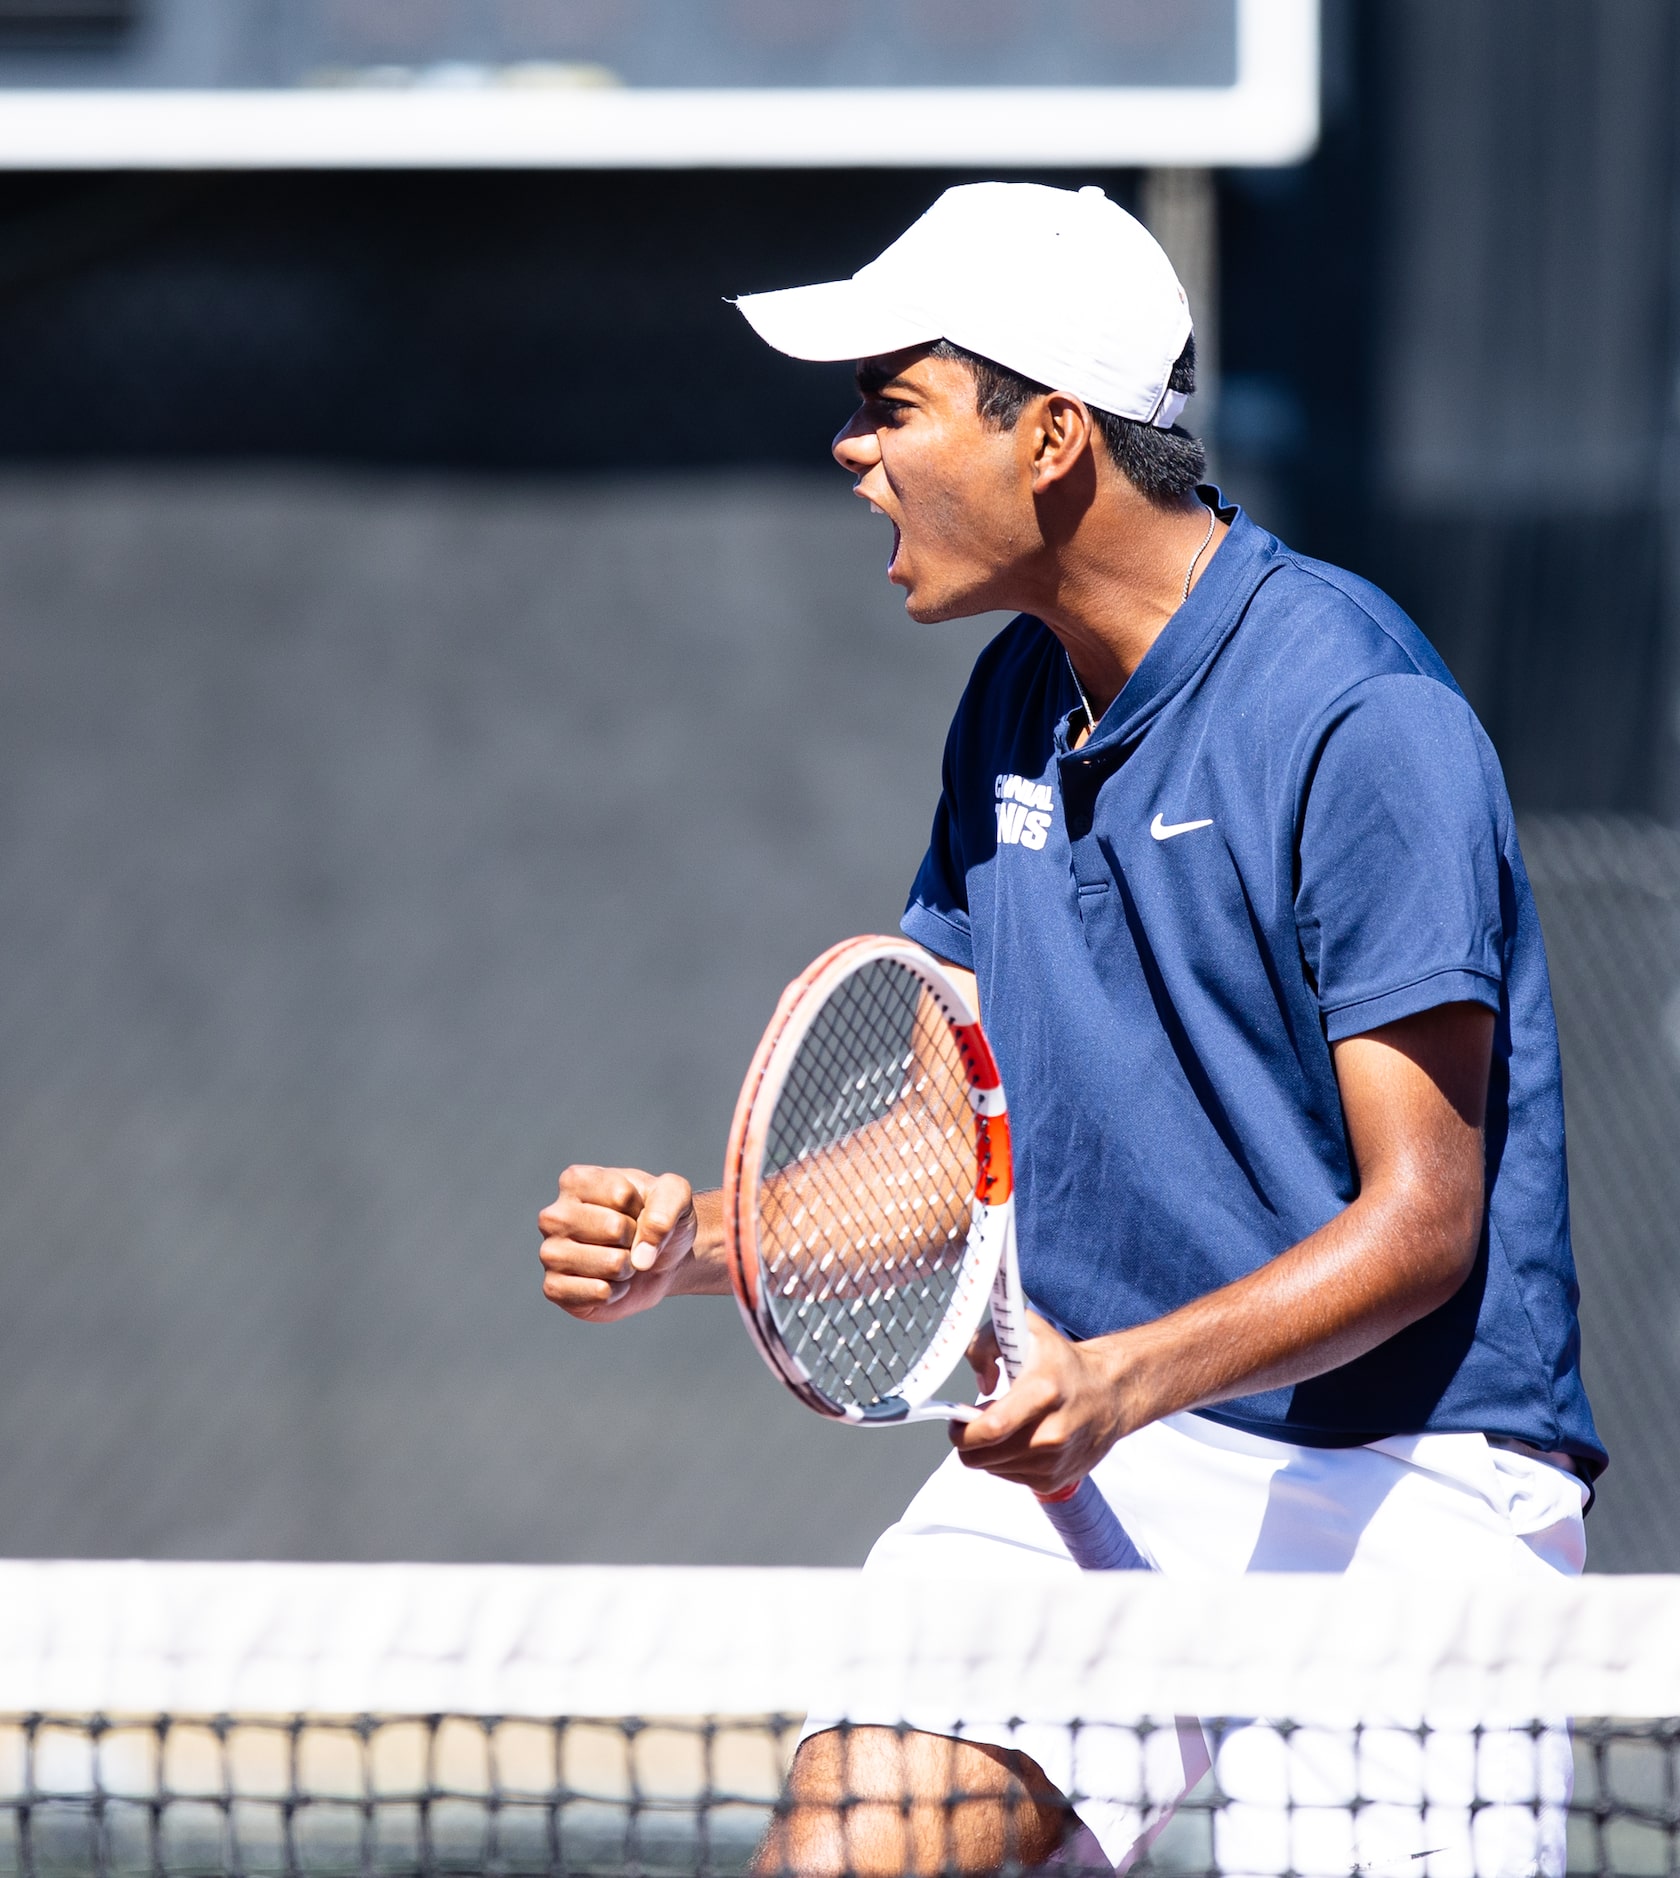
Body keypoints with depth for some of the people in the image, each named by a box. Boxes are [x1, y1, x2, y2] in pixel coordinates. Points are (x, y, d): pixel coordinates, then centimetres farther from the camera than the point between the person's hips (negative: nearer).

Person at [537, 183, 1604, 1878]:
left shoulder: (1361, 716, -14)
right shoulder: (1014, 712, 11)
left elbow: (1421, 1222, -15)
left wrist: (1130, 1380, -28)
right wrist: (699, 1243, -1)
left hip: (1391, 1477, -6)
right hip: (1079, 1442, 6)